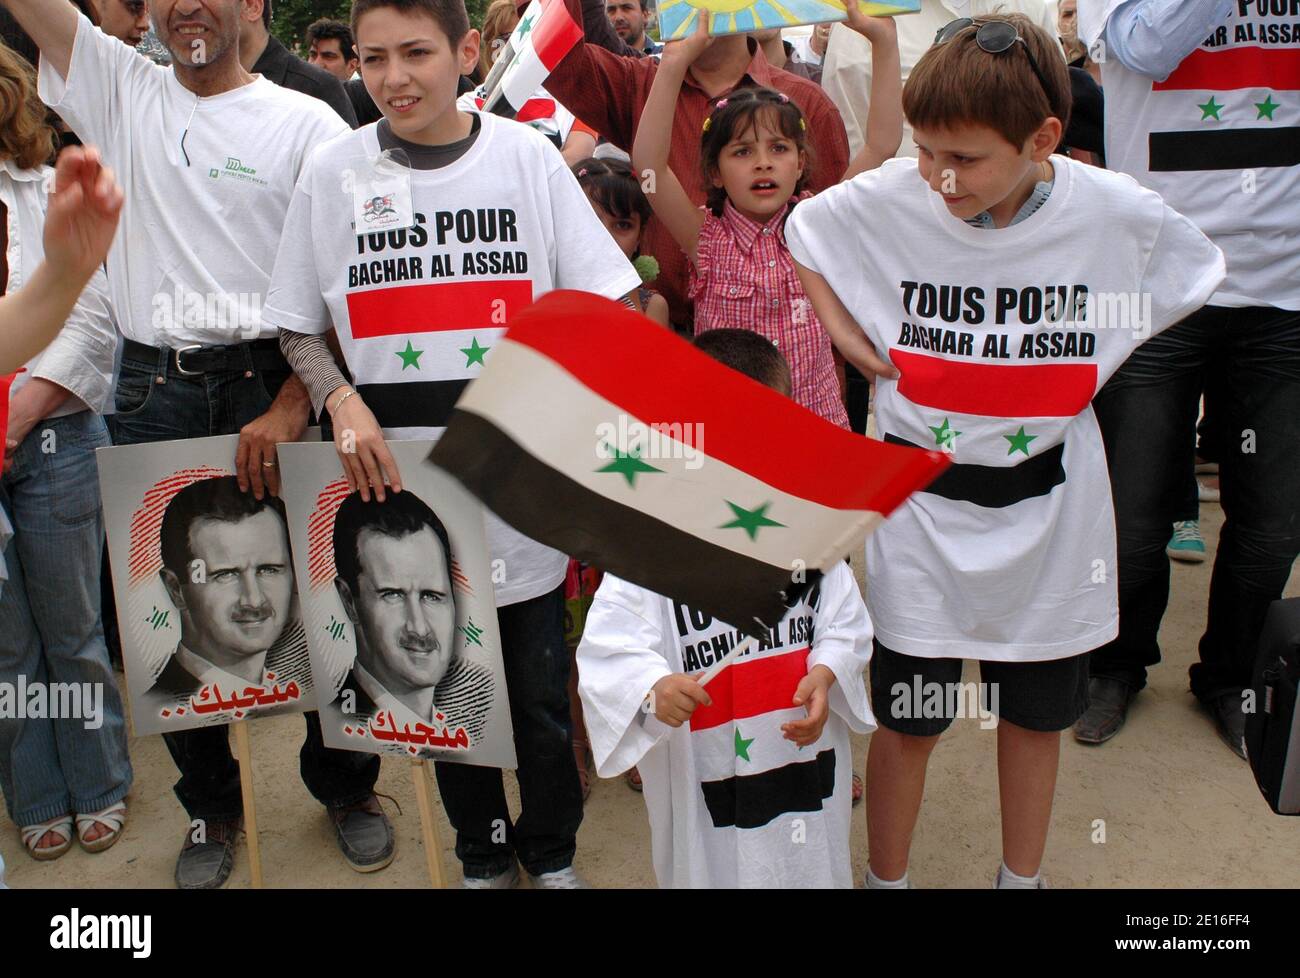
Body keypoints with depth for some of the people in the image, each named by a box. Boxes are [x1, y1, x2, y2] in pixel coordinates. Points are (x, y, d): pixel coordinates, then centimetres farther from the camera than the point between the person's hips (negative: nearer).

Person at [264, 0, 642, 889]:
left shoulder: (526, 155, -2)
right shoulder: (334, 172, 2)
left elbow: (604, 301, -1)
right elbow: (298, 325, 8)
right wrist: (340, 398, -10)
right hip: (401, 475, 2)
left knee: (540, 690, 9)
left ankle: (552, 854, 35)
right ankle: (483, 855, 38)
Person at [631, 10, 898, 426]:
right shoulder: (707, 239, -5)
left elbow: (883, 143, -4)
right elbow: (649, 163, -19)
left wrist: (884, 40, -10)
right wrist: (675, 61, -25)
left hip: (818, 413, 2)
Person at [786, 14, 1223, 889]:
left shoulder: (1118, 212, -13)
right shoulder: (889, 199, -15)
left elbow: (1196, 274, 7)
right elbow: (802, 226, 6)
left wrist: (1083, 364, -3)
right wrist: (851, 338, -4)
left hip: (1048, 500, 2)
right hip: (921, 492, -1)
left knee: (1038, 712, 17)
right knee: (908, 720, 7)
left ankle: (1023, 876, 40)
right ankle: (885, 879, 31)